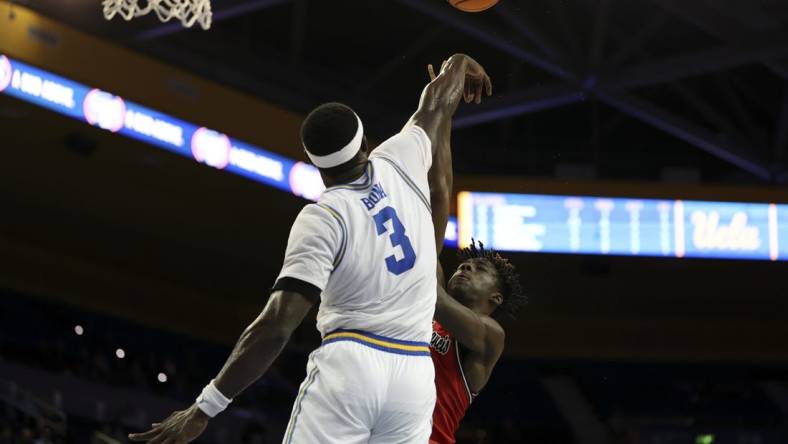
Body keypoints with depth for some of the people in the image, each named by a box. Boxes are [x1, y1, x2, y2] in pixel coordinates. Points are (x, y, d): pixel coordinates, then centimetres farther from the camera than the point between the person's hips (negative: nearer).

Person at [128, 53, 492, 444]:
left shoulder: (322, 218, -7)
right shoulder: (400, 165, 6)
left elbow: (275, 327, -15)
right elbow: (437, 104, 29)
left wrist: (204, 409, -13)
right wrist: (459, 67, 52)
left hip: (348, 366, -5)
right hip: (414, 375, 5)